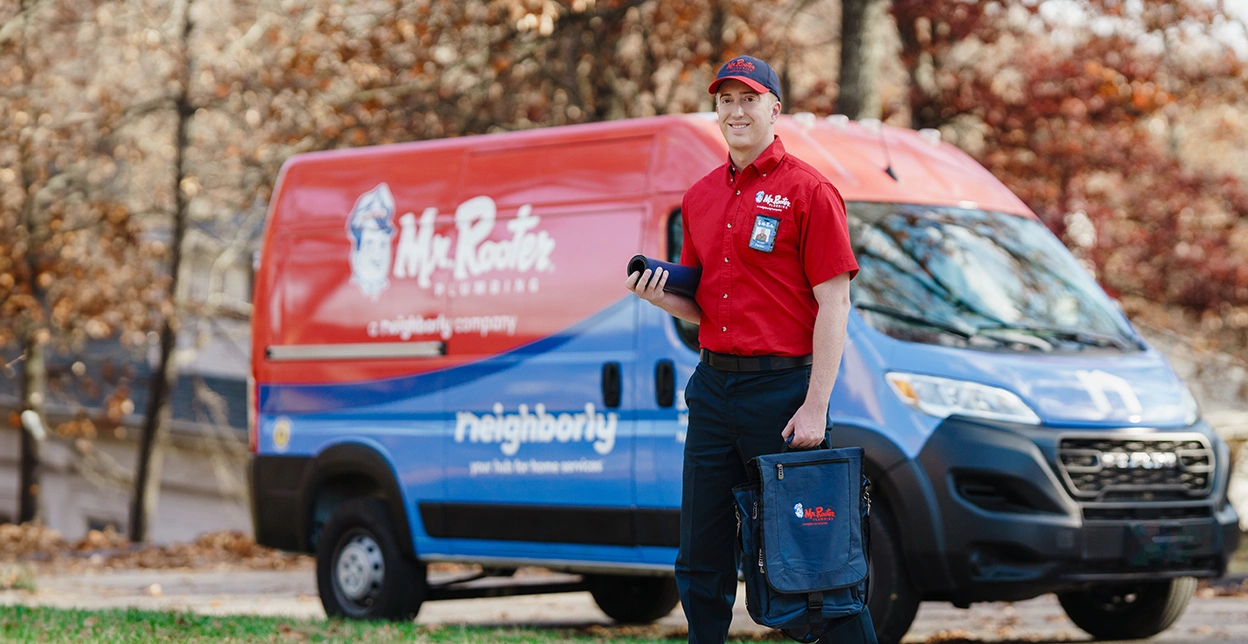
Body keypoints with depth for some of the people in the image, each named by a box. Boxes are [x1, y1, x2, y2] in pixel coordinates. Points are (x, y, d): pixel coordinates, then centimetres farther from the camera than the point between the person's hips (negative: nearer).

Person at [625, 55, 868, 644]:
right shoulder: (700, 197, 15)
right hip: (713, 385, 7)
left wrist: (816, 407, -16)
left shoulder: (808, 190, -6)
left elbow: (834, 303, -10)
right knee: (700, 559, 9)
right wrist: (661, 297, -3)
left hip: (782, 386, -7)